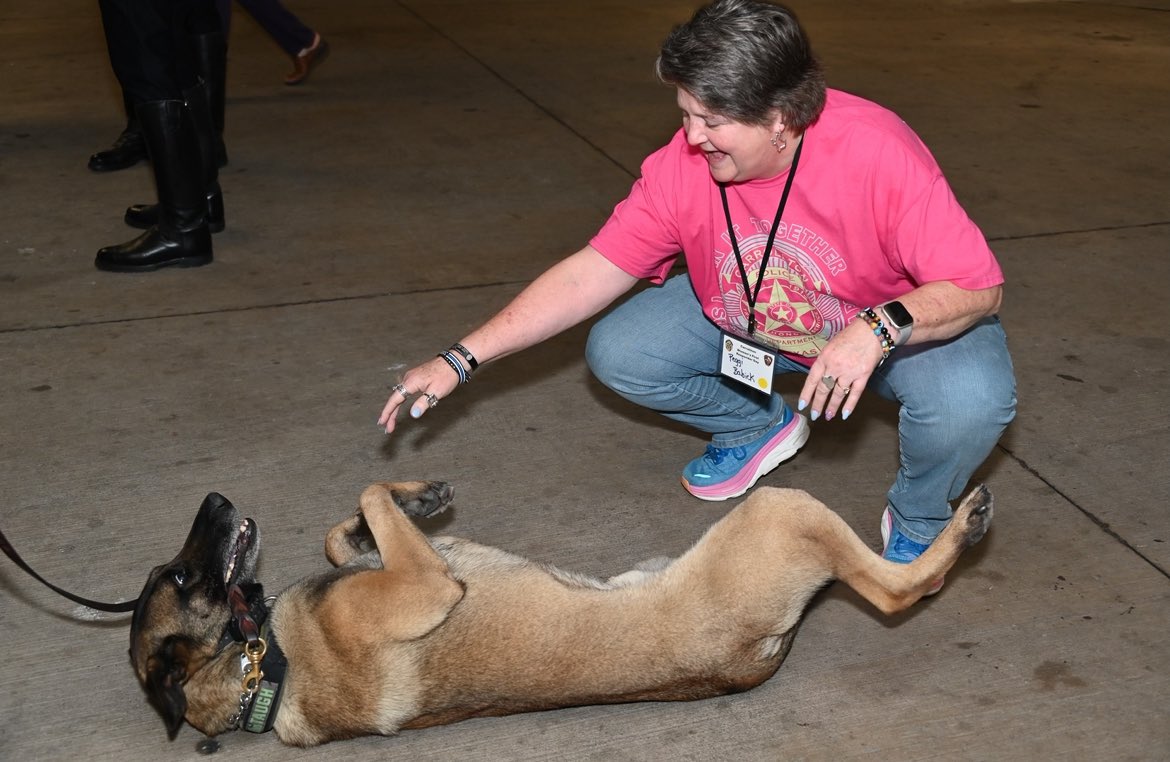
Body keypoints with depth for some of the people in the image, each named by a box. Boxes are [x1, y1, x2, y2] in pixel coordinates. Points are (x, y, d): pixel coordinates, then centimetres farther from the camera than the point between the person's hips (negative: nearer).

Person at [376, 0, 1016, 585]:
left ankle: (918, 521, 2)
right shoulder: (683, 165, -23)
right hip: (742, 321, 4)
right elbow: (591, 273, -18)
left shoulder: (879, 154, -34)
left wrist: (878, 329, -50)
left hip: (906, 321, -3)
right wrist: (460, 360, -24)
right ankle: (755, 428, 15)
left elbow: (978, 288, -31)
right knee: (616, 354, -14)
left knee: (971, 401, -34)